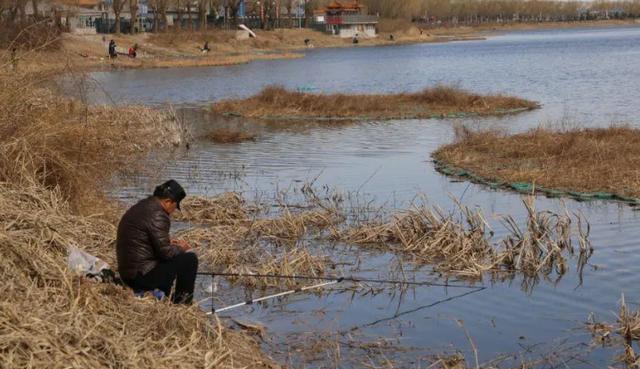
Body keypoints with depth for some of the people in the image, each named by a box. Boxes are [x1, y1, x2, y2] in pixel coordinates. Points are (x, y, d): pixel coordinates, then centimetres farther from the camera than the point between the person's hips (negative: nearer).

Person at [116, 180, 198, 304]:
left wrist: (169, 243, 16)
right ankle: (182, 302, 10)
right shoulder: (157, 215, -19)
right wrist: (181, 248, 1)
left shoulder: (141, 207, 10)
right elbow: (165, 252, -19)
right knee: (189, 259, -3)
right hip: (143, 276, -10)